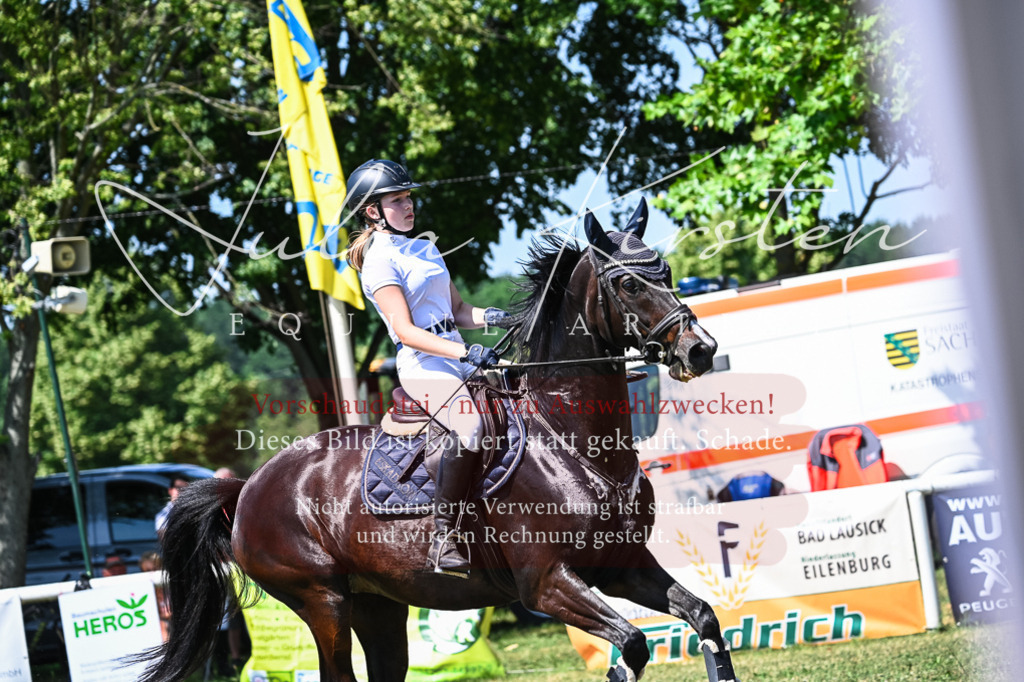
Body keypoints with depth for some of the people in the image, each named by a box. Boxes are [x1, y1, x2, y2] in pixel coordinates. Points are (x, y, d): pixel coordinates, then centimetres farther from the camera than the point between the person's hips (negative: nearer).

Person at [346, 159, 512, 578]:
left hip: (458, 360, 9)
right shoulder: (380, 262, -6)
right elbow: (405, 330, -15)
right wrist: (465, 352, -24)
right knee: (471, 429, -32)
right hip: (423, 366, -9)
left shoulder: (426, 250, 20)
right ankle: (443, 543, -30)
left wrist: (490, 317, -1)